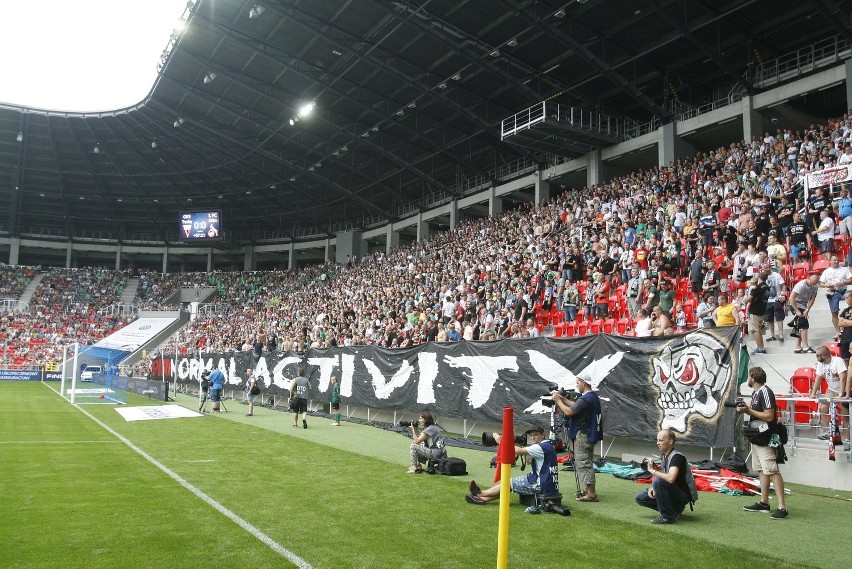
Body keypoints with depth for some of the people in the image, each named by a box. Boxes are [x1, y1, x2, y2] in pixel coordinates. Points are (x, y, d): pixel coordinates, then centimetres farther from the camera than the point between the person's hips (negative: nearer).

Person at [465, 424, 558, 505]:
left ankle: (481, 493, 13)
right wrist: (522, 445, 8)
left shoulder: (542, 447, -17)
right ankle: (484, 498, 7)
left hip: (541, 485, -10)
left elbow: (518, 451, -23)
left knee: (510, 483, -1)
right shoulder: (546, 445, 15)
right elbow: (530, 461, 21)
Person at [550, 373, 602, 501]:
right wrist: (562, 398, 14)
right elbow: (575, 406, 17)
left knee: (583, 463, -6)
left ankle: (591, 494, -4)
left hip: (583, 435, -10)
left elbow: (569, 412, -21)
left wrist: (558, 400, -8)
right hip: (591, 434, 10)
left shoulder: (585, 399, -21)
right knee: (586, 463, 18)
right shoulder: (593, 396, 12)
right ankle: (589, 491, 24)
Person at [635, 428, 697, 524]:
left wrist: (652, 470, -25)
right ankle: (675, 509, 9)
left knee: (658, 481, -32)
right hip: (674, 493, 9)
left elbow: (670, 479, -38)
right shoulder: (664, 456, 6)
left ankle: (668, 517, -17)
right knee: (640, 498, 3)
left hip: (684, 495, -9)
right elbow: (664, 476, 16)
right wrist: (653, 488, -3)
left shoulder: (676, 456, -22)